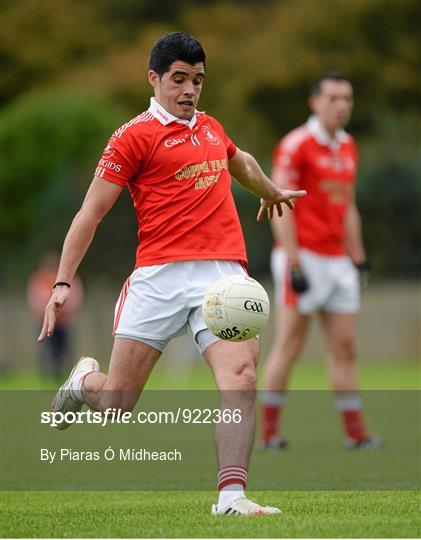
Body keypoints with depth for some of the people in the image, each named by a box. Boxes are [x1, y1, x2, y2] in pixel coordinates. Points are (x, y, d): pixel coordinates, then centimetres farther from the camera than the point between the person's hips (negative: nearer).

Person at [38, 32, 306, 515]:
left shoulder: (211, 128, 20)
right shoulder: (135, 135, 1)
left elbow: (241, 163, 45)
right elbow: (91, 212, -1)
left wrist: (272, 192, 62)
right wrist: (63, 282, -10)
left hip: (223, 271, 4)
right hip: (160, 274, -4)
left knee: (240, 375, -21)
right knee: (116, 405, 0)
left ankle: (232, 496, -23)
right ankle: (84, 380, 37)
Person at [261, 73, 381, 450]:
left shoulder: (348, 147, 15)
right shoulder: (297, 144, -9)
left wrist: (358, 258, 18)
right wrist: (293, 263, -18)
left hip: (337, 260, 7)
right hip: (304, 258, -7)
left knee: (346, 348, 5)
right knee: (290, 345, -6)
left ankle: (355, 432, 7)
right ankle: (269, 432, -1)